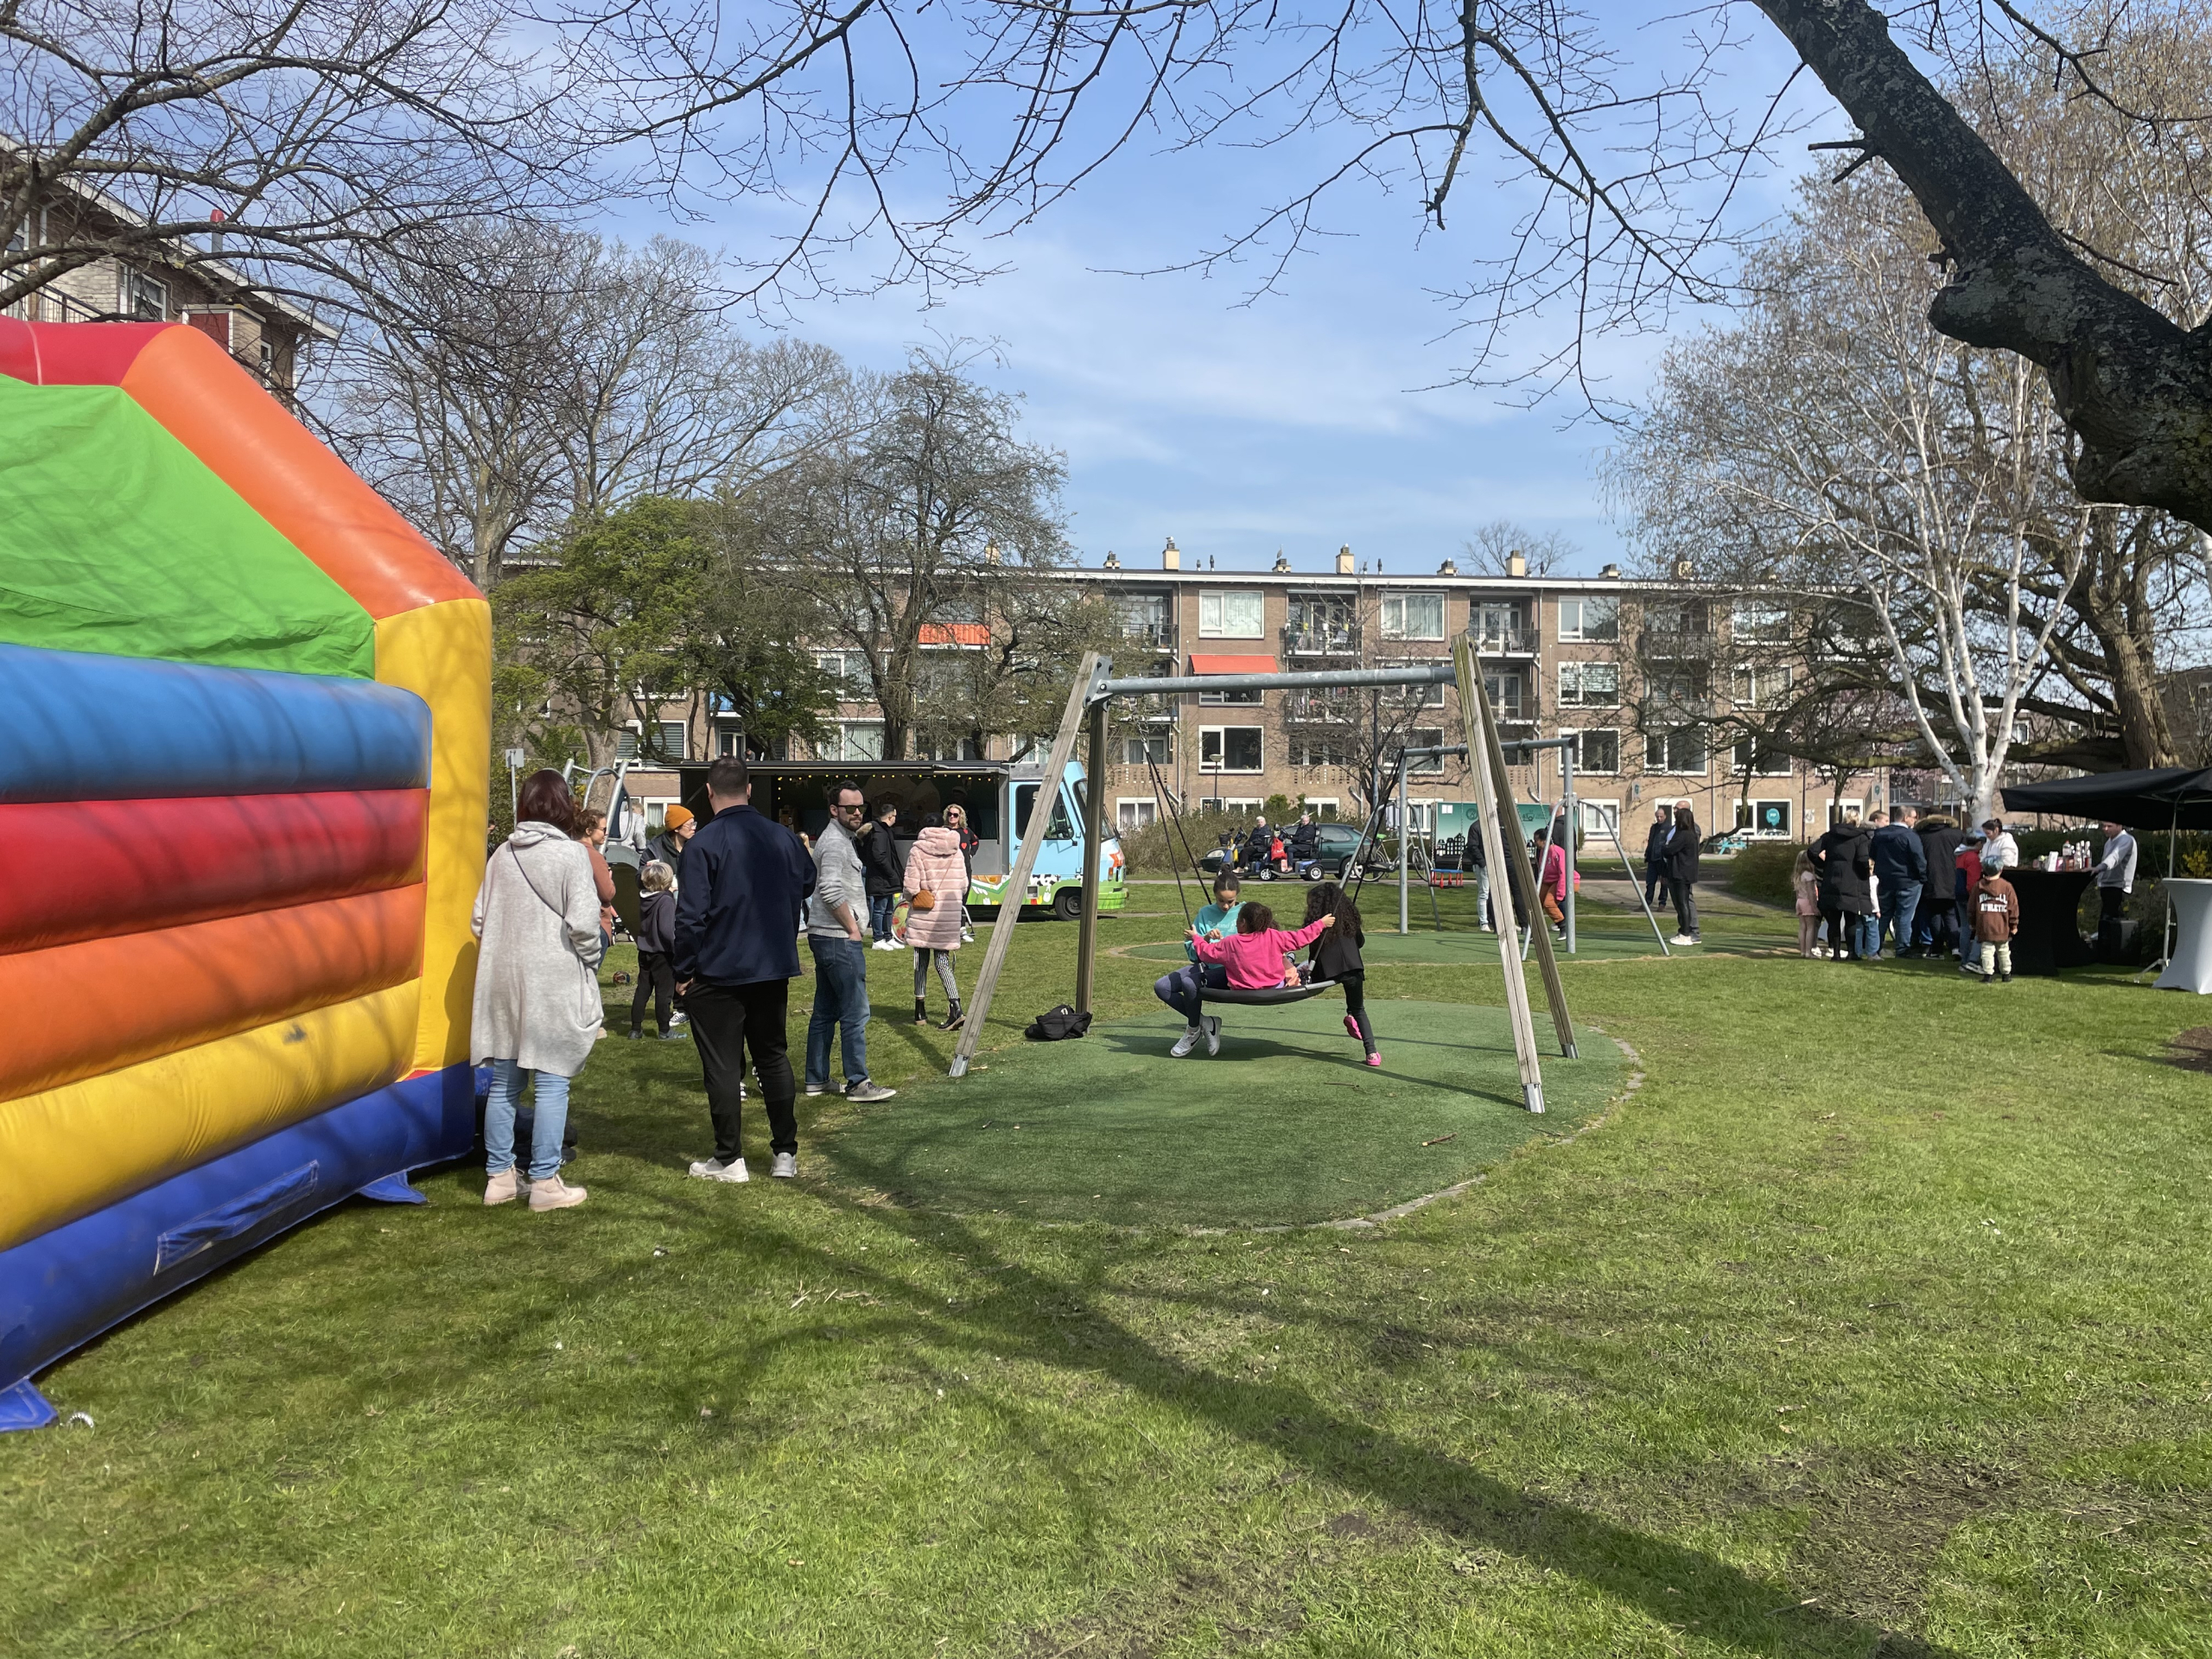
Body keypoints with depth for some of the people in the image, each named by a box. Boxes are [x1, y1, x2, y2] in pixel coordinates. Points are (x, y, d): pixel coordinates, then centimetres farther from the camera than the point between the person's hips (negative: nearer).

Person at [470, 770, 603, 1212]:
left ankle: (499, 1176, 19)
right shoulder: (571, 854, -8)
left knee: (503, 1083, 12)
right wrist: (589, 961, 3)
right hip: (553, 982, -5)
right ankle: (544, 1182, 2)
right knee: (551, 1084, 0)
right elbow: (582, 922, -14)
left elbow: (479, 919, 8)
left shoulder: (502, 854, 7)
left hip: (502, 981, 5)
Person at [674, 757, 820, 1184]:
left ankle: (728, 1160, 9)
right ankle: (786, 1153, 16)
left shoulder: (704, 843, -14)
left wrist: (684, 971, -6)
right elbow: (806, 884, 15)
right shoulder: (782, 836, 1)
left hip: (718, 972, -5)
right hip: (774, 967, 5)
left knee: (722, 1065, 4)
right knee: (773, 1055, 15)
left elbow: (690, 913, -15)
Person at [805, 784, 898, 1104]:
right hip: (839, 938, -11)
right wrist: (853, 928, -16)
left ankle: (816, 1080, 19)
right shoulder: (835, 841, -14)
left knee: (825, 1011, 13)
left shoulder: (842, 838, 19)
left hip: (825, 937, 11)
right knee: (854, 1013, -8)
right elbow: (830, 891, -23)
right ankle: (858, 1083, -6)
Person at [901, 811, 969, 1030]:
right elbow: (963, 884, 6)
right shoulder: (956, 851, 5)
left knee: (921, 960, 9)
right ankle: (955, 1006, -13)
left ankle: (920, 1010, 15)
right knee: (943, 961, 5)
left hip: (923, 914, -3)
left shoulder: (917, 849, -8)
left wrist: (912, 898, 10)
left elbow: (911, 886, -12)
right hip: (950, 914, 3)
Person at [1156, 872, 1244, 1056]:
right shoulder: (1206, 913, 10)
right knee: (1161, 986, -12)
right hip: (1205, 965, 6)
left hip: (1231, 970, -6)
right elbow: (1191, 950, 5)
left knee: (1189, 982, -32)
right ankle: (1204, 1022, -1)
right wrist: (1206, 937, -13)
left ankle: (1194, 1029, -6)